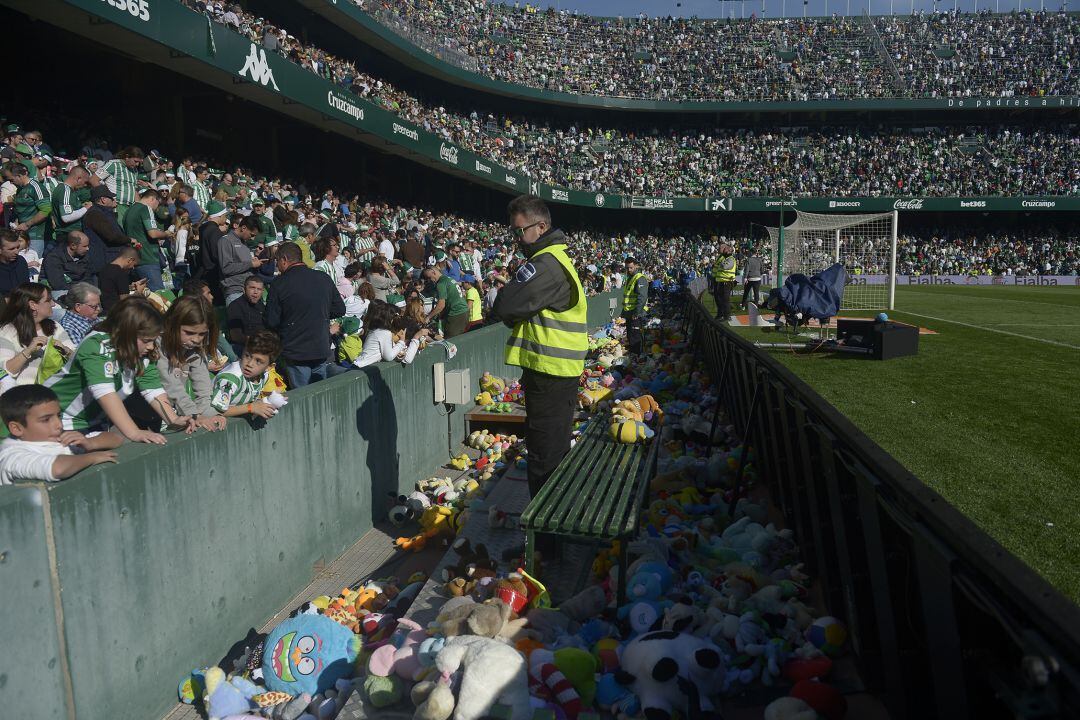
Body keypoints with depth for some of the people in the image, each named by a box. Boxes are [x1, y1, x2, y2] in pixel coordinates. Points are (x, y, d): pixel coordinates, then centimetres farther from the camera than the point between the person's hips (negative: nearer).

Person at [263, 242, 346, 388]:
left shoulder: (279, 283, -10)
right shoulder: (324, 278, 1)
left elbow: (271, 321, -9)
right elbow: (340, 309, 6)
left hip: (295, 354, -4)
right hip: (322, 350, 4)